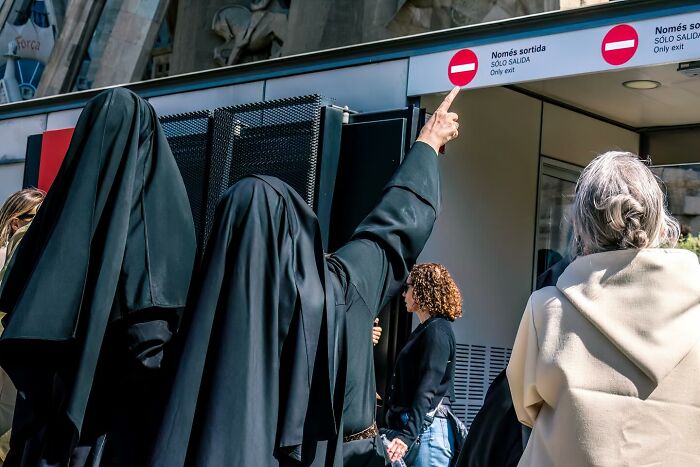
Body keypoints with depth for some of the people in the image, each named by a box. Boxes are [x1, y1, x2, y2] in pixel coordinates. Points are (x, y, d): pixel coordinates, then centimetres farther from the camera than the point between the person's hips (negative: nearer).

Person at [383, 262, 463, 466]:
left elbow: (427, 390, -20)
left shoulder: (437, 331, -10)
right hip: (411, 425, 9)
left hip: (426, 429, -9)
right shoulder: (424, 330, 19)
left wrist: (407, 435, -28)